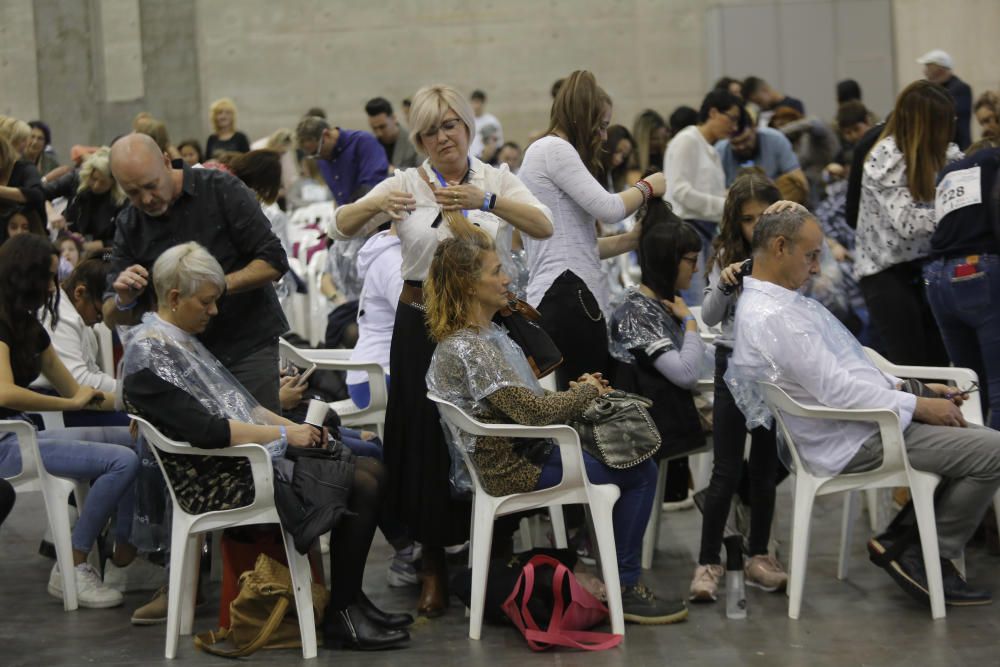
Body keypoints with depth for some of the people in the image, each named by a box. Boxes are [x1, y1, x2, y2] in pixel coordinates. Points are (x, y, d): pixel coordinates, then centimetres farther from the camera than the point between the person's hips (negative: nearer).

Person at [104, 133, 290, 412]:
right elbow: (114, 318, 5)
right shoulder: (130, 225, 3)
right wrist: (124, 299, -19)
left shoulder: (222, 190, -8)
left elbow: (274, 262, -9)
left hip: (252, 346, -3)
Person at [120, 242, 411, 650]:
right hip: (221, 480, -10)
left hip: (248, 458, 10)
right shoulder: (148, 354, -16)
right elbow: (205, 430, -25)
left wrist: (294, 426, 5)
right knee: (361, 486, -16)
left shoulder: (180, 340, 16)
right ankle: (341, 619, -8)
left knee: (372, 471, 3)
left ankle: (350, 602, 8)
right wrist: (284, 434, -17)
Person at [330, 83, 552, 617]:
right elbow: (341, 228, -8)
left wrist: (486, 201, -27)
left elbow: (544, 227, -12)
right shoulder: (405, 185, 2)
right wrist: (375, 205, -29)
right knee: (427, 440, 2)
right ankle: (433, 566, 15)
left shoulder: (497, 180, 4)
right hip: (423, 325, 0)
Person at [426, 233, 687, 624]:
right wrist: (586, 391, -8)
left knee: (637, 457, 8)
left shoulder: (485, 335, 11)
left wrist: (576, 389, 0)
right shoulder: (467, 349, -22)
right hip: (515, 468, -10)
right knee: (640, 474, -9)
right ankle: (625, 588, -1)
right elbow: (531, 411, -25)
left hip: (523, 451, 10)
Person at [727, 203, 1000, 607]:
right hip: (854, 444, -11)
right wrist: (917, 404, -16)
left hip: (861, 422, 11)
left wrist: (908, 386, 10)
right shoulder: (771, 316, -22)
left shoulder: (776, 302, 12)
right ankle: (928, 558, 1)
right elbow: (836, 390, -24)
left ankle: (901, 539, 13)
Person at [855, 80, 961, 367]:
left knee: (939, 360, 3)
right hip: (886, 271, -6)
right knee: (910, 364, -7)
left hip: (923, 264, 6)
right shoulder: (886, 158, -17)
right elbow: (907, 222, -24)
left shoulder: (938, 151, 2)